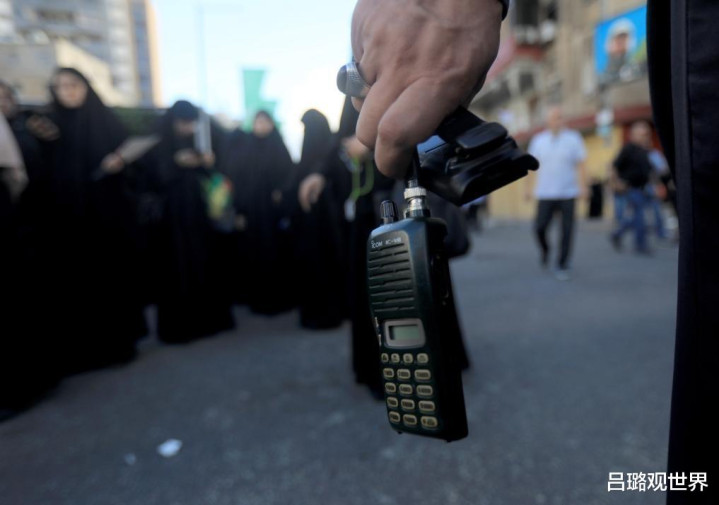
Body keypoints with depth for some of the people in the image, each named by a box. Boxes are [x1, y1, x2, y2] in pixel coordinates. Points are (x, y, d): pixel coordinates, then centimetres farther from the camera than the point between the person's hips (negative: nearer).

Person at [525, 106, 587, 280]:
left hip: (568, 194, -1)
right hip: (545, 194, 1)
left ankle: (562, 266, 10)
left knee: (566, 232, -3)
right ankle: (544, 251, 28)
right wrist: (528, 187, 4)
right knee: (539, 227, -4)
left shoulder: (573, 138, 2)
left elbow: (580, 164, 1)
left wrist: (583, 186, -7)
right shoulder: (538, 140, 7)